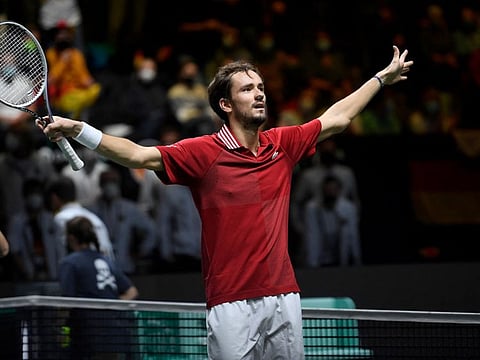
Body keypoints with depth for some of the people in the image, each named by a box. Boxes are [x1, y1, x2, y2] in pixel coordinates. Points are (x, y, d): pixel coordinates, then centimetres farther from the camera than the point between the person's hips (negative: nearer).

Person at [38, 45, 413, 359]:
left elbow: (336, 118, 23)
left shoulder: (283, 144, 9)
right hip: (232, 303, -5)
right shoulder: (203, 153, -5)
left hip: (284, 296, 5)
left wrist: (382, 78, 30)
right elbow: (139, 155, -12)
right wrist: (77, 130, -23)